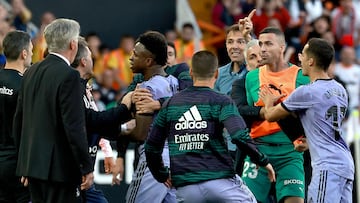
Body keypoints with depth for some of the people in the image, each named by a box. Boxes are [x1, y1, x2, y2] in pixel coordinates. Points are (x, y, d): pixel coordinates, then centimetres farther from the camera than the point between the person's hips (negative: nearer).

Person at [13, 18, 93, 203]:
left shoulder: (31, 72, 9)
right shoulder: (69, 76, -14)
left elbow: (18, 120, 15)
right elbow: (74, 127, -18)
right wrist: (87, 168, -11)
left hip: (32, 164, 8)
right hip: (59, 167, -8)